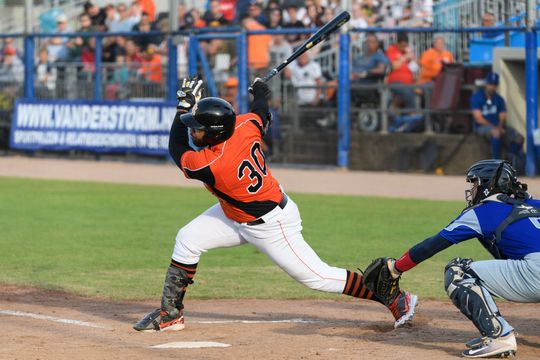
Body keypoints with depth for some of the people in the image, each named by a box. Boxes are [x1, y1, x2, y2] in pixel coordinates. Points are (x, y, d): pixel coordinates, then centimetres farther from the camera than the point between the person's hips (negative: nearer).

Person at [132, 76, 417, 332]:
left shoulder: (208, 166, -35)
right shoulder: (246, 126, -19)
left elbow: (176, 148, -14)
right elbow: (261, 112, 6)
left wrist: (184, 105, -10)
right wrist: (260, 92, 27)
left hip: (271, 227, -9)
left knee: (317, 277, 0)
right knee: (187, 240, 3)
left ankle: (395, 299, 10)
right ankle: (170, 314, 14)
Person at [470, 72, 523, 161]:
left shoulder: (499, 99, 11)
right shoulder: (476, 97, -4)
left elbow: (502, 118, 4)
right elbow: (478, 119, -12)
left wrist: (499, 127, -20)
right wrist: (494, 127, -22)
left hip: (498, 126, 5)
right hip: (482, 127, -5)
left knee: (519, 138, -18)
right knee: (497, 133, -39)